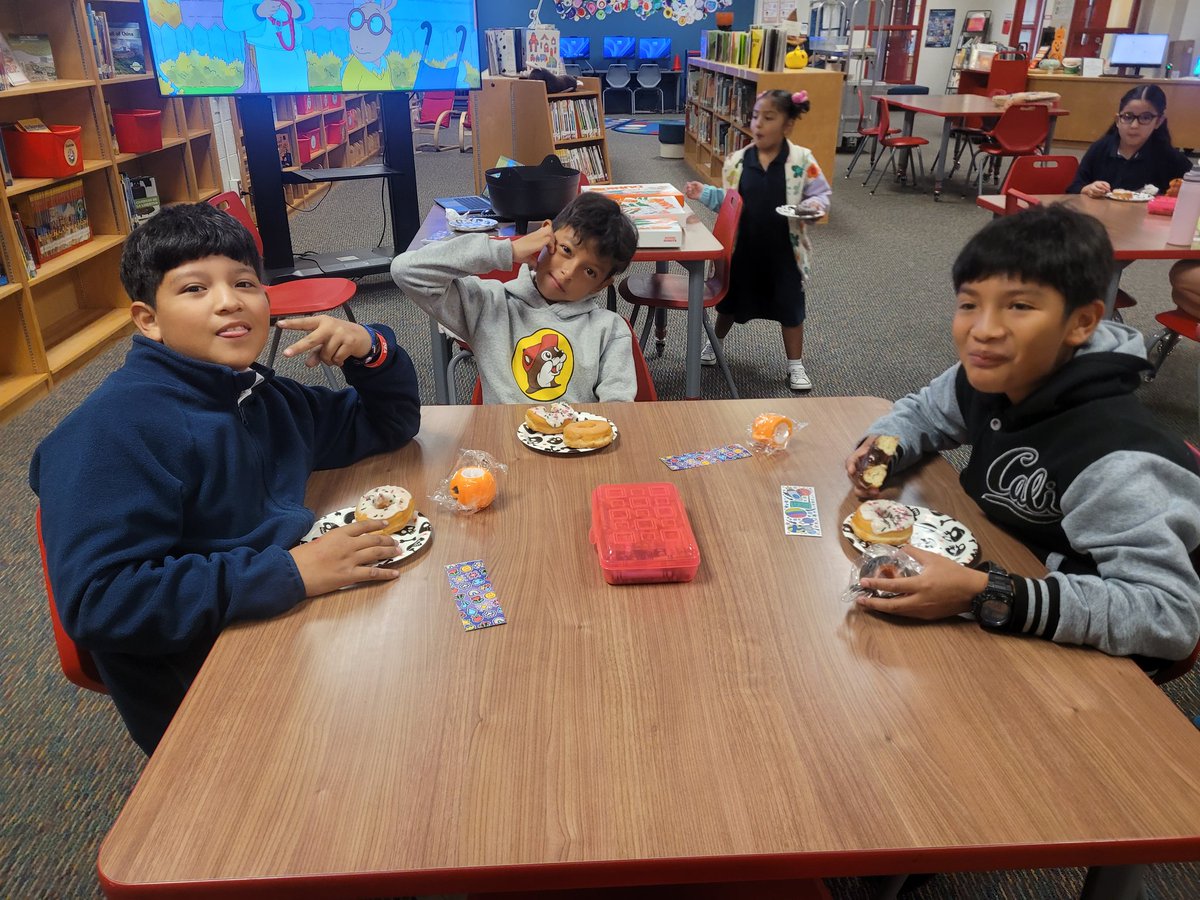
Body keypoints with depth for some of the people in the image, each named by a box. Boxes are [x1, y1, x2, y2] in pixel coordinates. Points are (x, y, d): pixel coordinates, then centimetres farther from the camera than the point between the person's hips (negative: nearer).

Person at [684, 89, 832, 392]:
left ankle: (795, 365, 25)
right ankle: (714, 343, 46)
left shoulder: (802, 159, -10)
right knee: (731, 300, 20)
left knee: (790, 307, 10)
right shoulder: (737, 160, -4)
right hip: (742, 247, 2)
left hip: (784, 250, -2)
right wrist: (704, 193, -10)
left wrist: (813, 206, -25)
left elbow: (822, 194, -5)